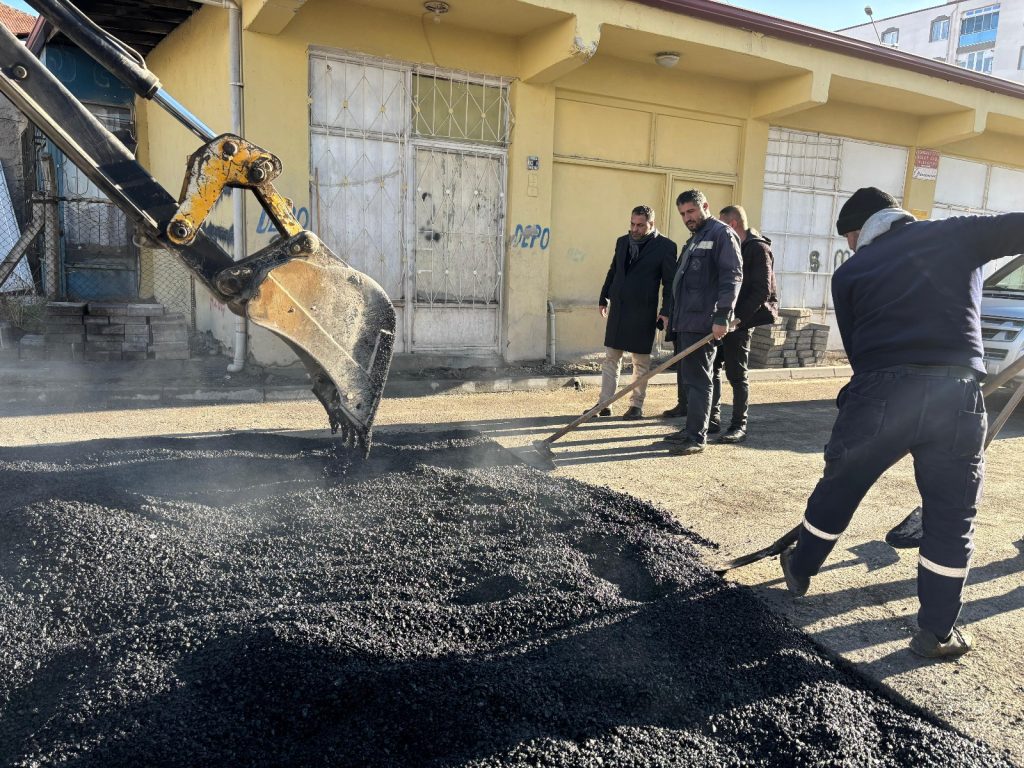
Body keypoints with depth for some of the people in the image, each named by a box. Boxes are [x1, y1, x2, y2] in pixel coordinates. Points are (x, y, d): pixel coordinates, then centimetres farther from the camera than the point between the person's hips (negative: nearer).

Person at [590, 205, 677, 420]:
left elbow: (670, 282, -6)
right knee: (611, 357, 6)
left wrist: (666, 311, -12)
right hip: (617, 307, 5)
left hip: (643, 311, -5)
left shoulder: (665, 246, -6)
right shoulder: (622, 241, 11)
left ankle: (636, 405, 13)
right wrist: (603, 298, 18)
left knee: (641, 360, 4)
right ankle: (604, 404, 11)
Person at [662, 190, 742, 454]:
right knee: (685, 378, 13)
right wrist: (672, 315, 22)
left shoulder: (721, 234, -6)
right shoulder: (694, 239, 23)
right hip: (684, 322, 10)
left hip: (702, 323, -9)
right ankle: (690, 429, 22)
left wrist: (722, 317, -21)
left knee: (697, 379, -8)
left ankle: (696, 437, -3)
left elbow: (732, 276, -15)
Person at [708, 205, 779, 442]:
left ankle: (739, 426, 8)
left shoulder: (758, 249, -9)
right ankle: (713, 420, 18)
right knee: (711, 368, 9)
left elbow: (762, 290, -16)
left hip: (740, 322, -8)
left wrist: (739, 318, -21)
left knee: (736, 374, -3)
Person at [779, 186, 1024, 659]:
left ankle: (799, 570, 41)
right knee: (951, 517, 14)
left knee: (838, 490, 21)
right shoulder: (956, 233, 13)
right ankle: (937, 631, 23)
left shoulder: (850, 273, 15)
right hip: (955, 394, 0)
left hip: (879, 392, 1)